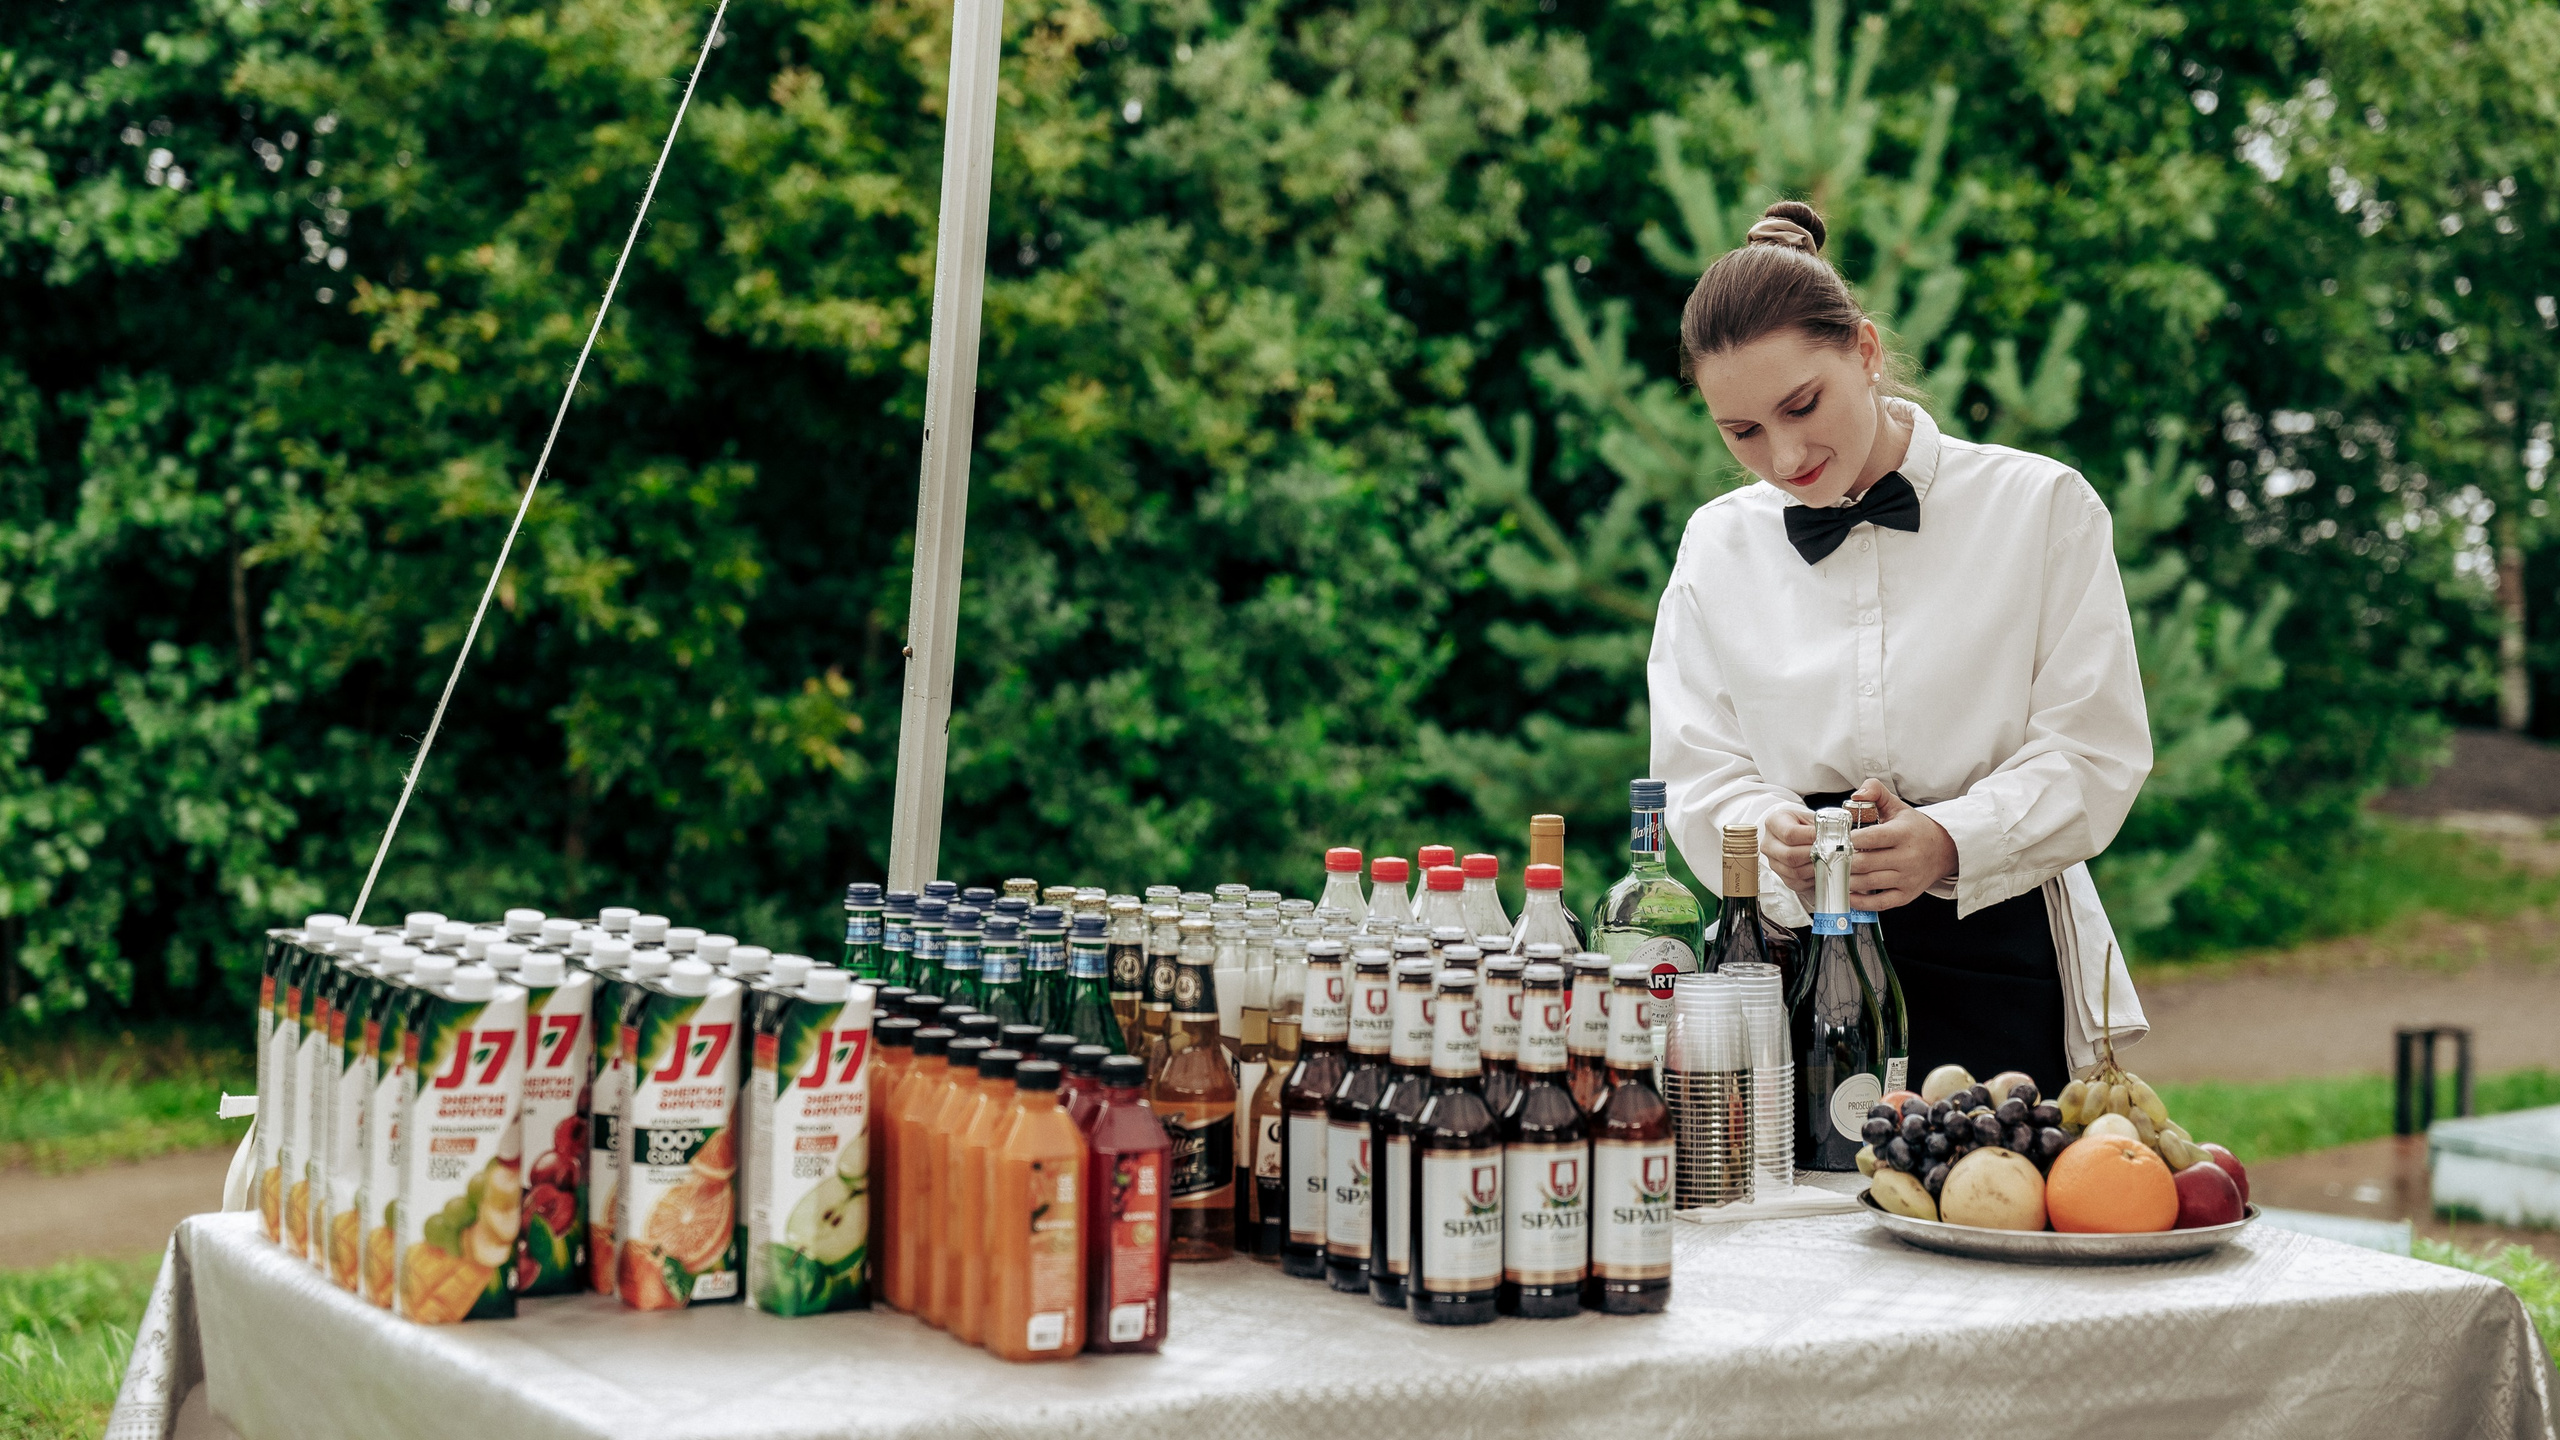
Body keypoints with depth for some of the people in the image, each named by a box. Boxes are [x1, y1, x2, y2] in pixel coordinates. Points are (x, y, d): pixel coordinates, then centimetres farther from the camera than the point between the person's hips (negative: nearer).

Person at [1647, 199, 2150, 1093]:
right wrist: (1773, 837, -17)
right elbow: (1698, 776, 7)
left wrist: (1950, 843, -21)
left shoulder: (2039, 507, 3)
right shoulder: (1718, 546, 12)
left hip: (1995, 961, -2)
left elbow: (2095, 752, -3)